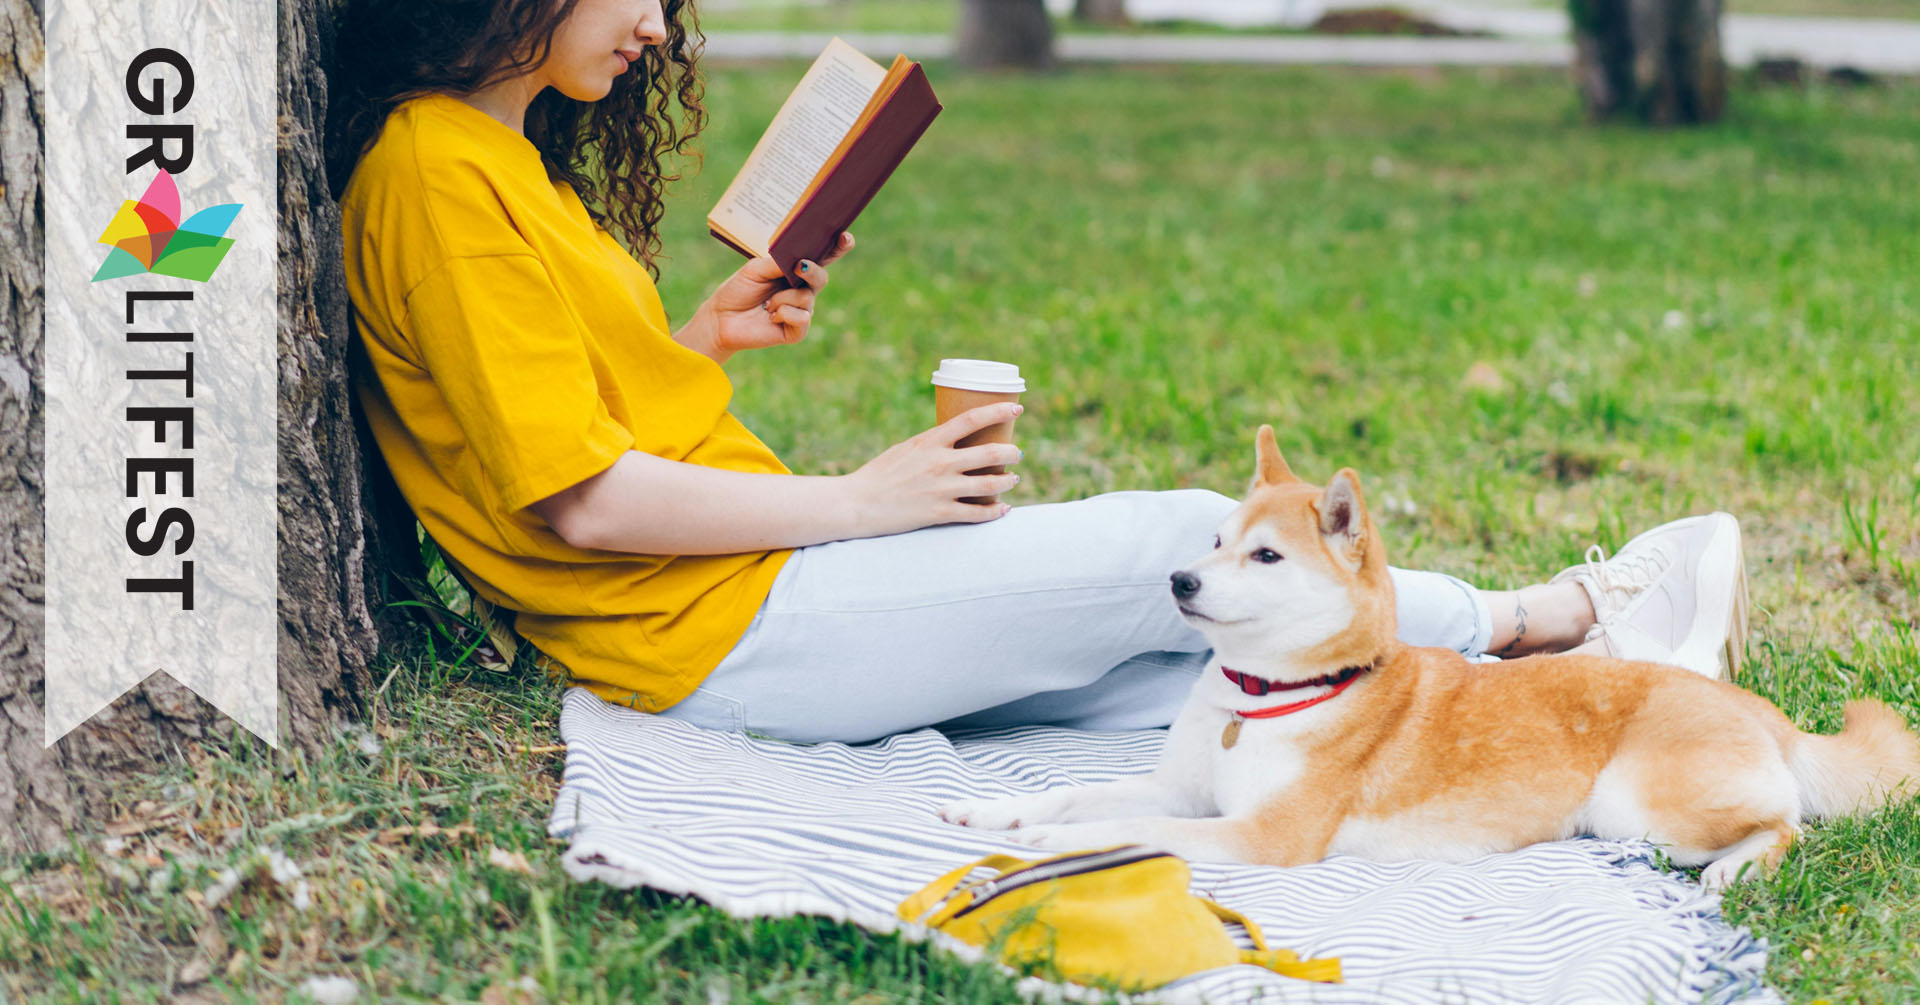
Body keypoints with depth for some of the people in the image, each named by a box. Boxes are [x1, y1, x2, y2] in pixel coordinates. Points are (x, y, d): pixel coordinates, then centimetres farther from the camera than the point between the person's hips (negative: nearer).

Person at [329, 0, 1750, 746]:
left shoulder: (507, 156, 15)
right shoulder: (436, 177, -17)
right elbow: (578, 497, -22)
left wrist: (702, 341, 7)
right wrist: (861, 501, -14)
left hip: (759, 587, 10)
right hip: (719, 633, -10)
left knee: (1197, 647, 3)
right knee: (1183, 550, -5)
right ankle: (1534, 623, 11)